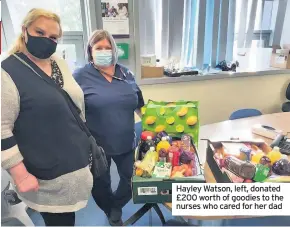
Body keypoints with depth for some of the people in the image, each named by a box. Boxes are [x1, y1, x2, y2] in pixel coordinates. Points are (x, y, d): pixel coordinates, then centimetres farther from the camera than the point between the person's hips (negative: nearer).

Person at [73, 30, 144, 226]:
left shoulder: (126, 74, 3)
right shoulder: (80, 77, -9)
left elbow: (140, 105, 12)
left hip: (126, 142, 4)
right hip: (96, 145, -3)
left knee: (133, 180, 17)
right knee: (101, 184, 17)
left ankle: (116, 208, 48)